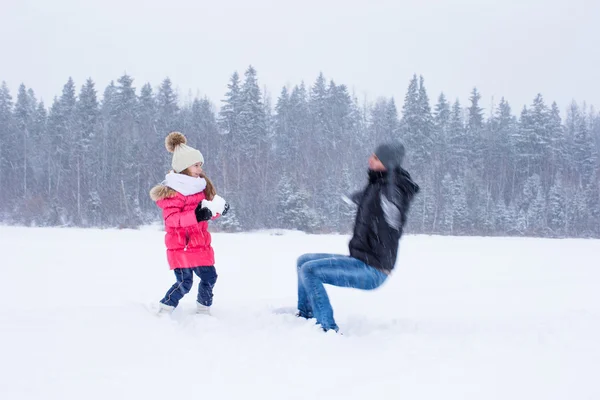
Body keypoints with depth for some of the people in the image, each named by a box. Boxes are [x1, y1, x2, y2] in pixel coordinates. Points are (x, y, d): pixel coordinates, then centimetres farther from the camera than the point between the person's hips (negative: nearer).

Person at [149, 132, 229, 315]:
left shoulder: (199, 186, 13)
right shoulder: (173, 191, -12)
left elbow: (204, 213, 19)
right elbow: (171, 218, -22)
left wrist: (217, 209, -3)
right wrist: (195, 215, -32)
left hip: (200, 245, 8)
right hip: (181, 245, -8)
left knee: (209, 277, 10)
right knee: (184, 283, -11)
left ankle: (203, 310, 27)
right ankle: (162, 311, 2)